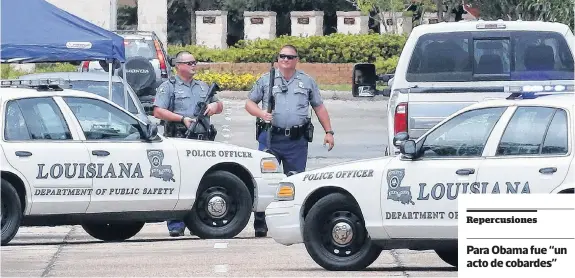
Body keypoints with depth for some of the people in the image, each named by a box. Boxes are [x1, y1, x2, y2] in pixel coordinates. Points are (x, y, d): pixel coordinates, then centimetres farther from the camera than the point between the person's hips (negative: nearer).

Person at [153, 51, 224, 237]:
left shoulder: (203, 87, 24)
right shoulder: (168, 87, 5)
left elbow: (220, 107, 30)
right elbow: (158, 112, -5)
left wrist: (215, 105, 5)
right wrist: (182, 119, -13)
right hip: (178, 142, -6)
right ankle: (176, 225, -10)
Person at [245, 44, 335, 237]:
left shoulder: (307, 82, 14)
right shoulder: (265, 80, 11)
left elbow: (319, 107, 17)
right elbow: (249, 103, 13)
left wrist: (328, 131, 11)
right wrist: (262, 114, -7)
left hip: (297, 141, 1)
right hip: (270, 137, -1)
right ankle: (260, 224, -1)